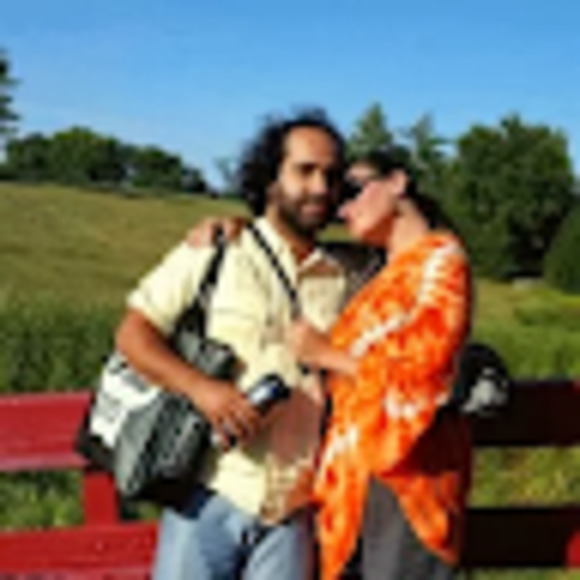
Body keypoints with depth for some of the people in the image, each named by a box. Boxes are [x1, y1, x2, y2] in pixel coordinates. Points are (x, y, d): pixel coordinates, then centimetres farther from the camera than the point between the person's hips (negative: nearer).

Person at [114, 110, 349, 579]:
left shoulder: (338, 281, 10)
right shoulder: (213, 253, 1)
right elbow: (132, 333, -2)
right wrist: (200, 387, -17)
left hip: (290, 510, 3)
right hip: (212, 493, -3)